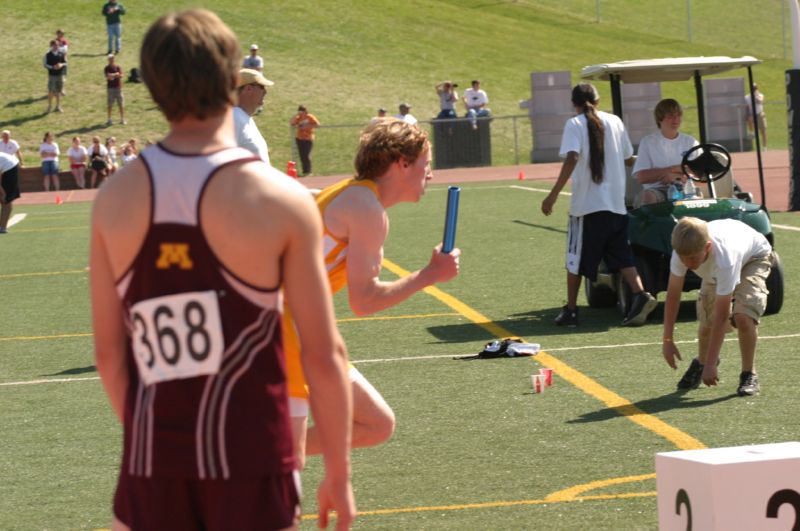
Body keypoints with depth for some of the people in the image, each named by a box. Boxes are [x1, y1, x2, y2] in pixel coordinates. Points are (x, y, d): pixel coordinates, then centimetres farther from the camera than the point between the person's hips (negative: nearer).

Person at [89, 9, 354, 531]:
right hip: (250, 459, -3)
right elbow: (325, 356, -8)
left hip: (152, 464, 3)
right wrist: (339, 474, 3)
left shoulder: (115, 199, 0)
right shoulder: (283, 201, -10)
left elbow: (108, 352, 6)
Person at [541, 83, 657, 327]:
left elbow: (572, 159, -19)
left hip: (586, 204, -4)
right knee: (621, 256, 9)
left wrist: (553, 195, -21)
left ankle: (570, 311, 13)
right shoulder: (615, 122, 8)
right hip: (616, 203, 4)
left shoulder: (575, 124, -5)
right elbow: (628, 159, 16)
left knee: (576, 259, 8)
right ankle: (640, 295, -13)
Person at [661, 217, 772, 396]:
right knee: (706, 323, -3)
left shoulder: (724, 258, -46)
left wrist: (711, 364, -38)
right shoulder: (684, 251, -34)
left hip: (754, 257, -5)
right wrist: (667, 340, -22)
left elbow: (721, 315, -41)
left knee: (743, 317, -27)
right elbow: (672, 295, -21)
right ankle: (701, 362, 31)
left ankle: (749, 375, -5)